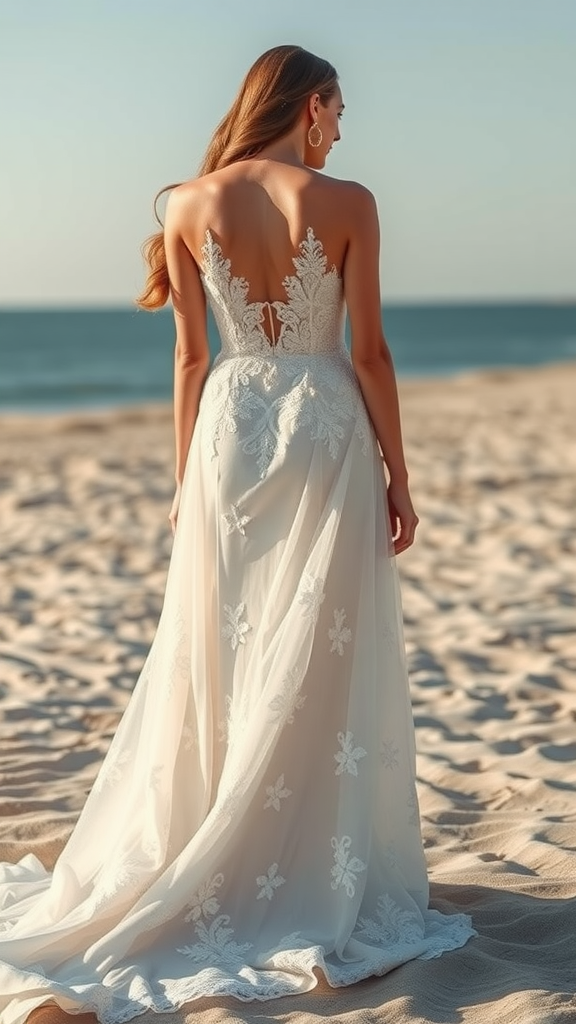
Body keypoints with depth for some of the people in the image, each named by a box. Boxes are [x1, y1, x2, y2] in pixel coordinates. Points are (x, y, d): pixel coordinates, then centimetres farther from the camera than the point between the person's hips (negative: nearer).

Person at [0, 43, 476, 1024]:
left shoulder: (192, 205, 0)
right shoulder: (347, 204, -8)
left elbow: (190, 354, 3)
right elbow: (369, 351, -7)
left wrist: (185, 478, 10)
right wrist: (398, 473, 1)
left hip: (233, 428, 3)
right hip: (327, 428, -3)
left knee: (222, 658, 11)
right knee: (324, 664, 5)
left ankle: (216, 878, 20)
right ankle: (321, 880, 12)